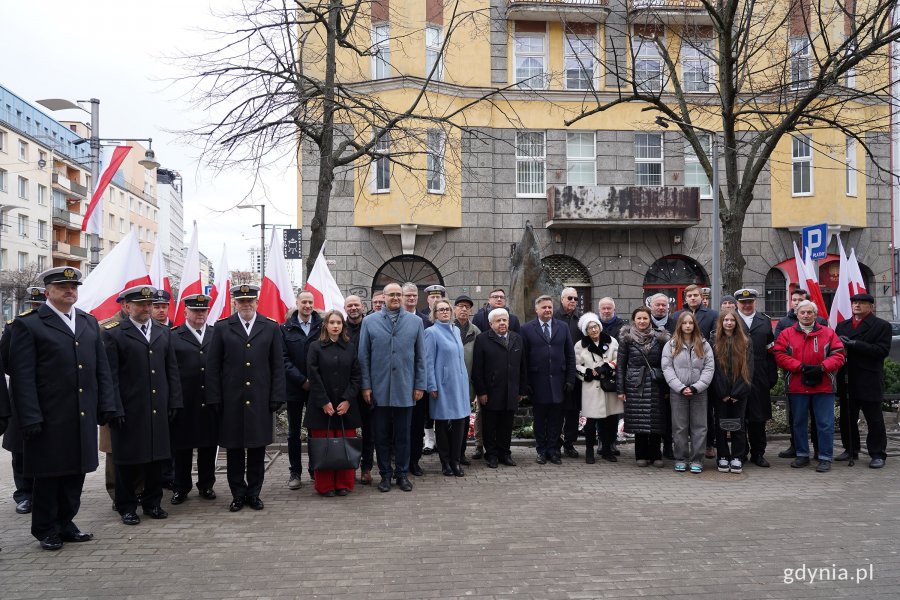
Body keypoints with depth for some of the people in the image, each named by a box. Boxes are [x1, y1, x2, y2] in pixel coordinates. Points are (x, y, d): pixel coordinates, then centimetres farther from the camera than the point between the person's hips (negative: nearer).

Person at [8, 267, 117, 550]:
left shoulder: (90, 323, 13)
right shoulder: (28, 324, -4)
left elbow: (102, 369, 13)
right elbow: (22, 376, -9)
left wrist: (107, 406, 6)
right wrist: (30, 418, -15)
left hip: (83, 418, 5)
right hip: (49, 418, -5)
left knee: (76, 472, 12)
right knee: (48, 476, 6)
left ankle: (65, 524, 26)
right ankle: (46, 530, 21)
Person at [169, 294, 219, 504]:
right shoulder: (173, 337, 0)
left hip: (211, 402, 2)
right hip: (184, 403, -2)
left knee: (209, 446, 10)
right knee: (182, 447, 8)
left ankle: (206, 485, 24)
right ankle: (181, 488, 22)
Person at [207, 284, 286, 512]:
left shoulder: (271, 328, 5)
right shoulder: (222, 328, 3)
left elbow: (278, 365, 4)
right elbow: (213, 366, 3)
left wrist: (277, 397, -2)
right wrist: (215, 399, -4)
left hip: (260, 400, 0)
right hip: (231, 401, 0)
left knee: (257, 449, 7)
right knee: (234, 450, 7)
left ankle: (254, 493, 19)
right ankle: (238, 494, 19)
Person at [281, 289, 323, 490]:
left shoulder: (322, 326, 1)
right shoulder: (285, 329, 3)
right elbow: (284, 359, -2)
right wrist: (301, 380, -10)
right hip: (294, 388, 1)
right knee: (294, 432, 7)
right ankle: (294, 472, 16)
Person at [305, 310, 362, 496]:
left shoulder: (350, 347, 8)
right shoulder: (316, 347, 2)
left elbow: (356, 376, 5)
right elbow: (313, 377, -3)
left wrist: (348, 400, -6)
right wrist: (324, 402, -10)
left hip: (346, 405, 2)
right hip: (322, 406, -2)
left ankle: (344, 484, 14)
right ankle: (325, 486, 11)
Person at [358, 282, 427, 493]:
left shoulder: (415, 322, 4)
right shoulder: (369, 321, 3)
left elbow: (420, 356, 5)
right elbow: (364, 356, 3)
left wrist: (420, 385, 1)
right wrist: (366, 385, -2)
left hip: (405, 389, 0)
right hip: (379, 389, 0)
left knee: (403, 435, 9)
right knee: (381, 435, 8)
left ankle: (402, 474, 21)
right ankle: (385, 475, 20)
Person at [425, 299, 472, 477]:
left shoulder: (456, 330, 13)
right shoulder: (431, 332, -6)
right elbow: (428, 361, -9)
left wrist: (464, 379, 15)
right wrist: (432, 387, -13)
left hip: (459, 383, 6)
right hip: (443, 384, -6)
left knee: (459, 422, 4)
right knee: (442, 424, 3)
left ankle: (455, 461, 13)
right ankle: (445, 462, 13)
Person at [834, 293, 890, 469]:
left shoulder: (882, 326, -2)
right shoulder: (842, 326, 14)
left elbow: (882, 350, -13)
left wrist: (853, 344, -19)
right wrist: (840, 347, -14)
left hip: (869, 381, -5)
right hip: (846, 380, 5)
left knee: (874, 419, 1)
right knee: (847, 417, 12)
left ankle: (878, 454, 10)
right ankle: (851, 449, 24)